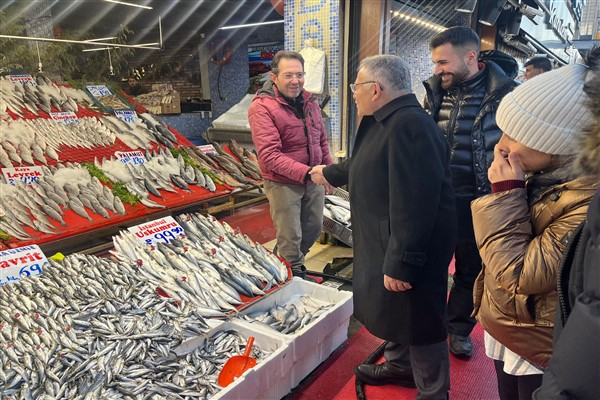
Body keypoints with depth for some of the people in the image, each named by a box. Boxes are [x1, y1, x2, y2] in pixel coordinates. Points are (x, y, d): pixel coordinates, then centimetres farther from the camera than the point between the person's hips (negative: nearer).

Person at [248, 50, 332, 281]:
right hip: (283, 183, -7)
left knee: (314, 228, 20)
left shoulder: (309, 101, 5)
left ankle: (287, 259, 46)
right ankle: (294, 274, 29)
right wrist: (306, 173, -32)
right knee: (290, 237, 4)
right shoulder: (262, 108, -18)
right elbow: (269, 155, -26)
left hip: (313, 180, 7)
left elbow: (322, 140, 16)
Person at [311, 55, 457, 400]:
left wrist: (401, 263, -29)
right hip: (386, 242, 11)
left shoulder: (409, 125, -26)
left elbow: (414, 204, -31)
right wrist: (330, 173, 41)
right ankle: (400, 366, 49)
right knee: (393, 311, 26)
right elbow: (366, 166, 27)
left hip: (411, 251, -10)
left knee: (417, 322, 7)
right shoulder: (385, 122, 9)